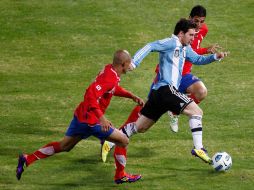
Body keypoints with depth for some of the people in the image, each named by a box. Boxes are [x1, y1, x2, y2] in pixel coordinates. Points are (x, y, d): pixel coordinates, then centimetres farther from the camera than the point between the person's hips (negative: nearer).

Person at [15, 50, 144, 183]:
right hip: (90, 120, -10)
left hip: (80, 115, 10)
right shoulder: (110, 78, -23)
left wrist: (132, 96, 21)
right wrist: (101, 118, -39)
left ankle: (27, 159, 16)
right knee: (123, 141, 0)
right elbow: (91, 95, -35)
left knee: (64, 146, 19)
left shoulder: (109, 69, 7)